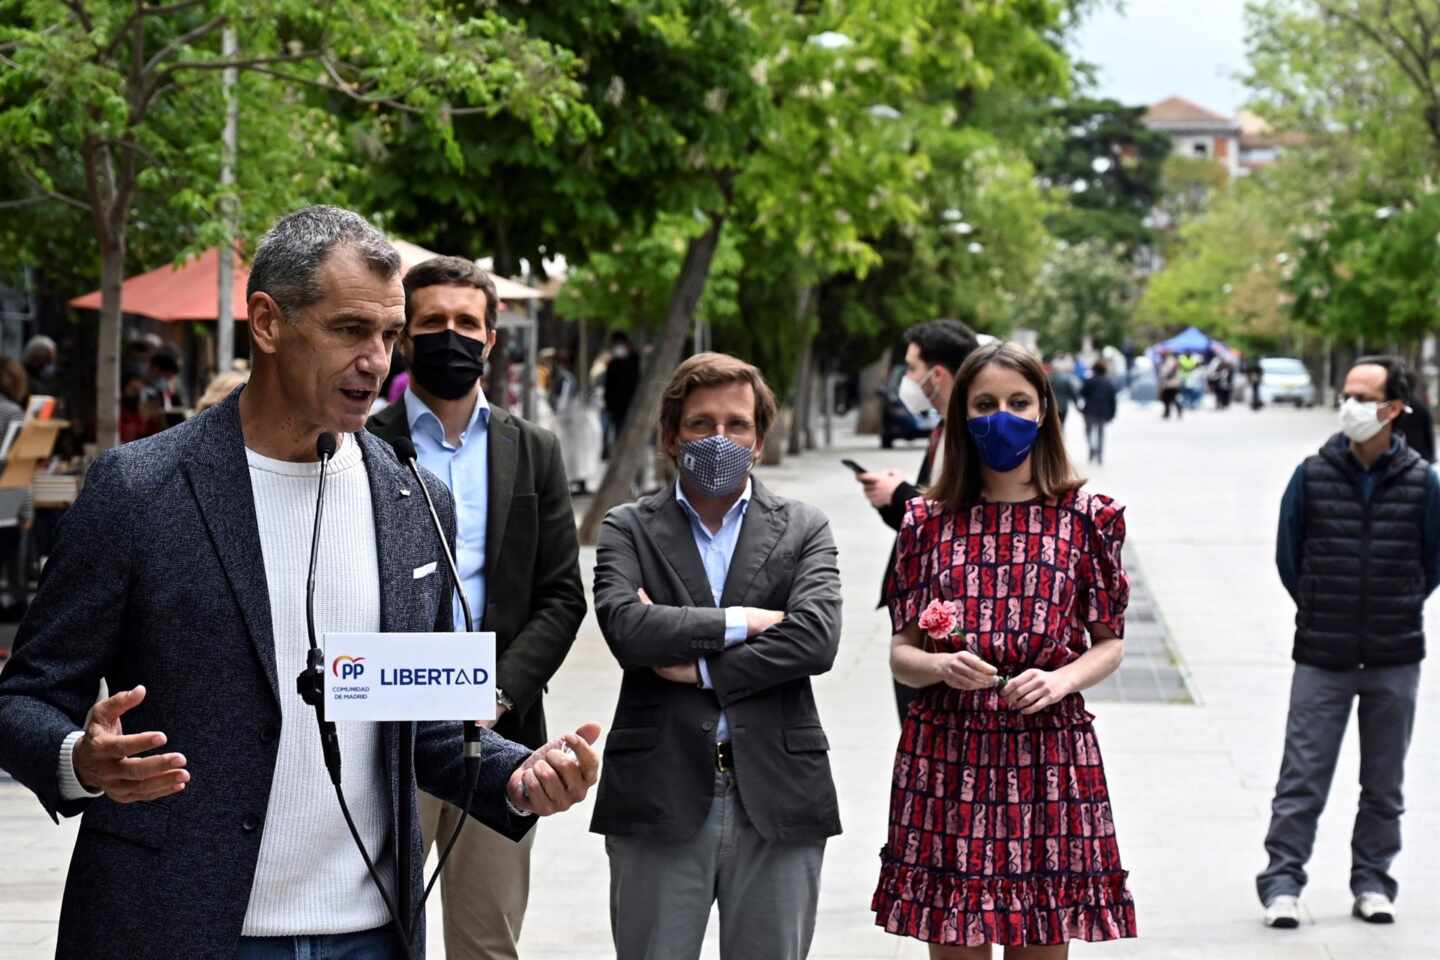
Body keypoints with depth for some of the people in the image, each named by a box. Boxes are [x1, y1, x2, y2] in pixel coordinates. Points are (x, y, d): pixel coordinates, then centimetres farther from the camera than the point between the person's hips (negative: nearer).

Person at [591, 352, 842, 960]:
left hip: (777, 797, 1)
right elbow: (625, 626, -11)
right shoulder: (628, 529, 8)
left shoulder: (804, 530, 9)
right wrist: (742, 621, -9)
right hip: (659, 798, 0)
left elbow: (816, 638, -8)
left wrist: (700, 666, -9)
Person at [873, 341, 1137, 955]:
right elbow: (900, 653, 8)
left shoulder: (1086, 517, 4)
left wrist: (1063, 678, -11)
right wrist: (941, 666, -13)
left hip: (1048, 757, 0)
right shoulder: (929, 521, 6)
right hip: (945, 757, 1)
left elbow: (1110, 643, 9)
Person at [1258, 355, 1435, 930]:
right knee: (1302, 779, -2)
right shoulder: (1313, 475, -3)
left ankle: (1372, 882, 22)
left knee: (1384, 784, 10)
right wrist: (1320, 611, 10)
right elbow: (1288, 557, 8)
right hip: (1321, 659, -1)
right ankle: (1282, 883, 5)